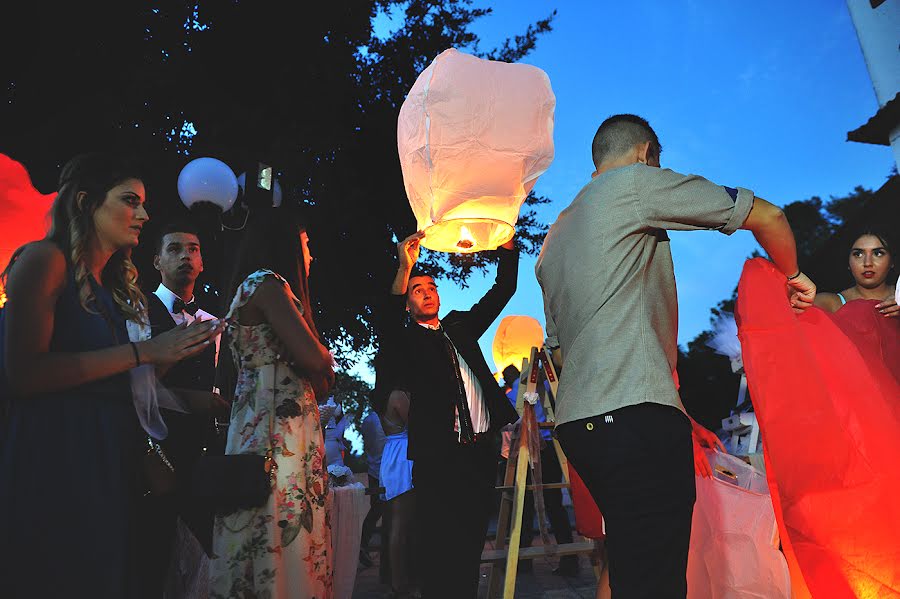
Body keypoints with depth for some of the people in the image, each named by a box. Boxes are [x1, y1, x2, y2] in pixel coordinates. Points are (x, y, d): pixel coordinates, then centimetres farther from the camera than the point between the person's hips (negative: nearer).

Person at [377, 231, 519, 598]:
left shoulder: (459, 327, 19)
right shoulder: (407, 340, 5)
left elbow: (503, 290, 16)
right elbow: (386, 325, -19)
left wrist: (508, 242, 3)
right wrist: (405, 267, -27)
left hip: (482, 447, 5)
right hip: (440, 454, -5)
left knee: (471, 544, 10)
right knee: (445, 550, -5)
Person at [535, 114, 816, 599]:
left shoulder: (553, 238, 24)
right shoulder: (637, 181, 2)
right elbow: (768, 217, 5)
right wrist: (793, 275, 24)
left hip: (577, 419, 9)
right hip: (636, 414, -9)